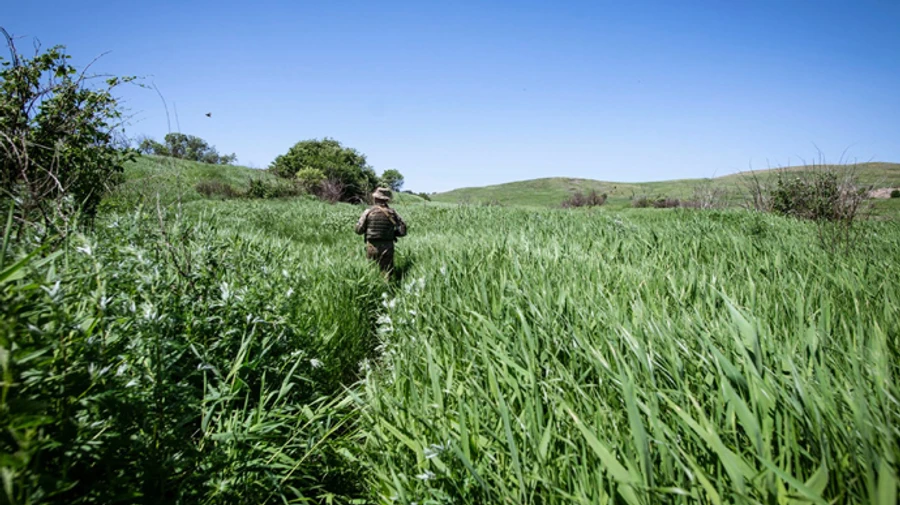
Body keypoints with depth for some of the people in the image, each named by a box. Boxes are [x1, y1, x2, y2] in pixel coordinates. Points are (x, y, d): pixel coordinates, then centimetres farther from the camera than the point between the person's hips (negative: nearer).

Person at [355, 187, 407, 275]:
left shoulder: (368, 211, -4)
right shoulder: (392, 213, -1)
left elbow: (358, 230, -2)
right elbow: (402, 231, -2)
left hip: (372, 247, 0)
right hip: (387, 248, 0)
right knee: (387, 273, 5)